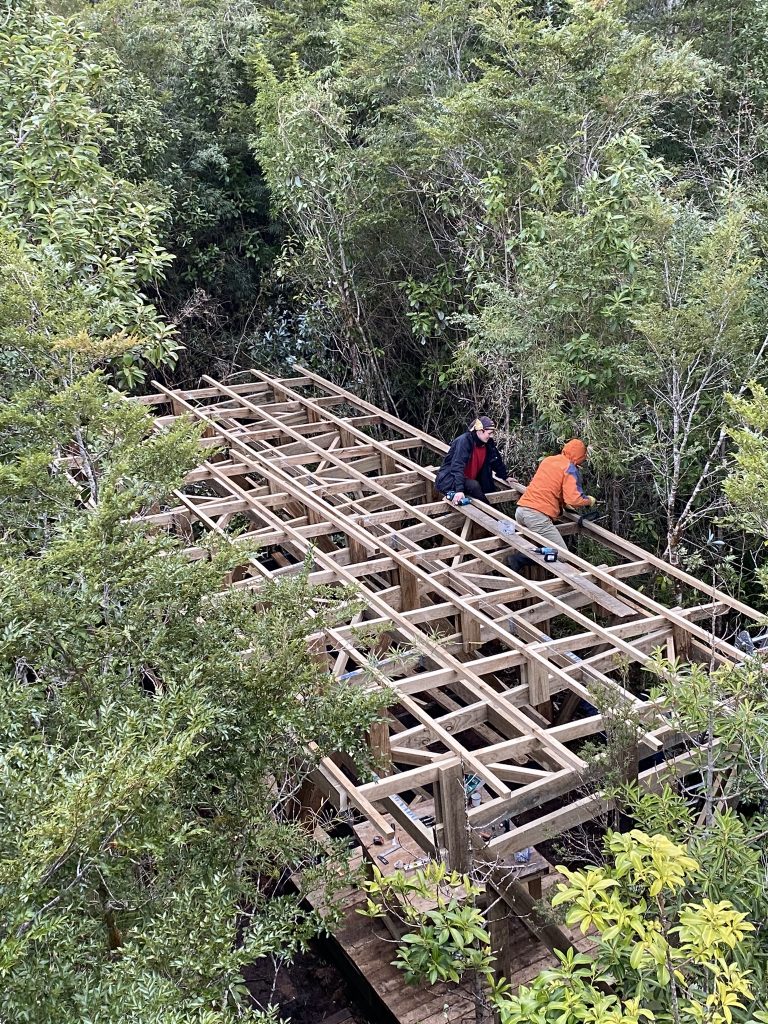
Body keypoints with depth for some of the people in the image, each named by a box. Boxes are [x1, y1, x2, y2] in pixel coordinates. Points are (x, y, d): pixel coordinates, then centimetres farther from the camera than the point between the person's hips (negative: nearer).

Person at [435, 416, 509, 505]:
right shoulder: (464, 441, -22)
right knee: (473, 486, -33)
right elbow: (457, 466, -32)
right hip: (448, 480, -8)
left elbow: (497, 462, 21)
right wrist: (459, 490, -41)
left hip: (468, 480, 8)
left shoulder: (488, 443, 2)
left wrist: (505, 477, 29)